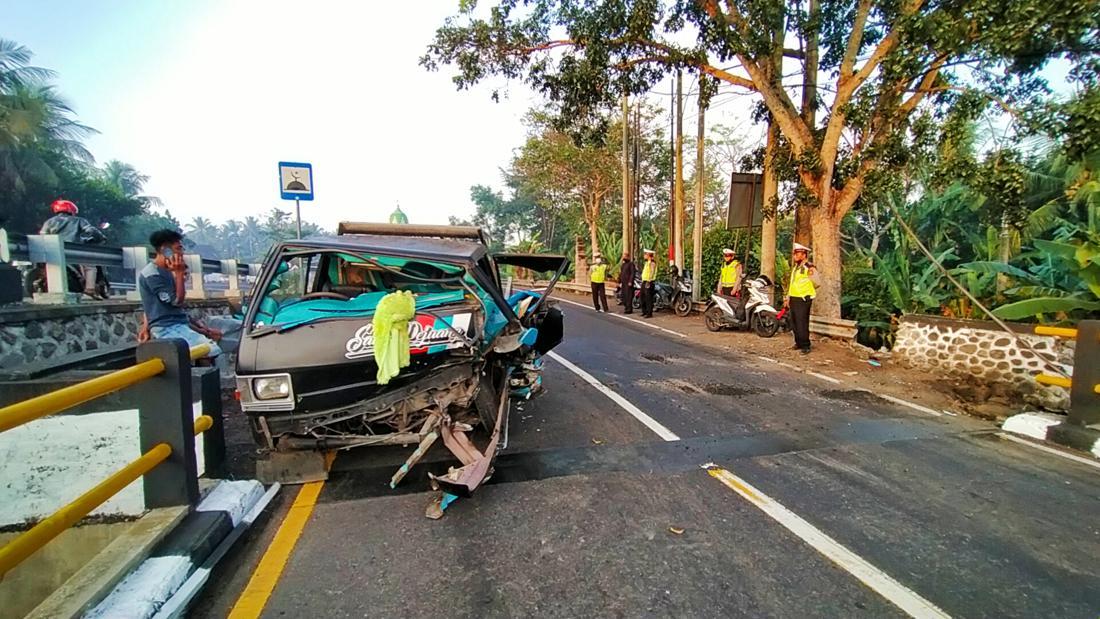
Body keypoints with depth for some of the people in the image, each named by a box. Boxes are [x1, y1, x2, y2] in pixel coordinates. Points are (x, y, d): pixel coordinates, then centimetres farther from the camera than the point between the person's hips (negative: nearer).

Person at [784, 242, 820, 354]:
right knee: (794, 323, 14)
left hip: (803, 299, -9)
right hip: (794, 299, 9)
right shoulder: (795, 267, 16)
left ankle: (805, 346, -3)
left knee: (802, 323, -10)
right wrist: (787, 297, 23)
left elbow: (817, 283, -20)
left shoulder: (809, 267, -11)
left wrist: (811, 275, -38)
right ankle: (798, 343, 25)